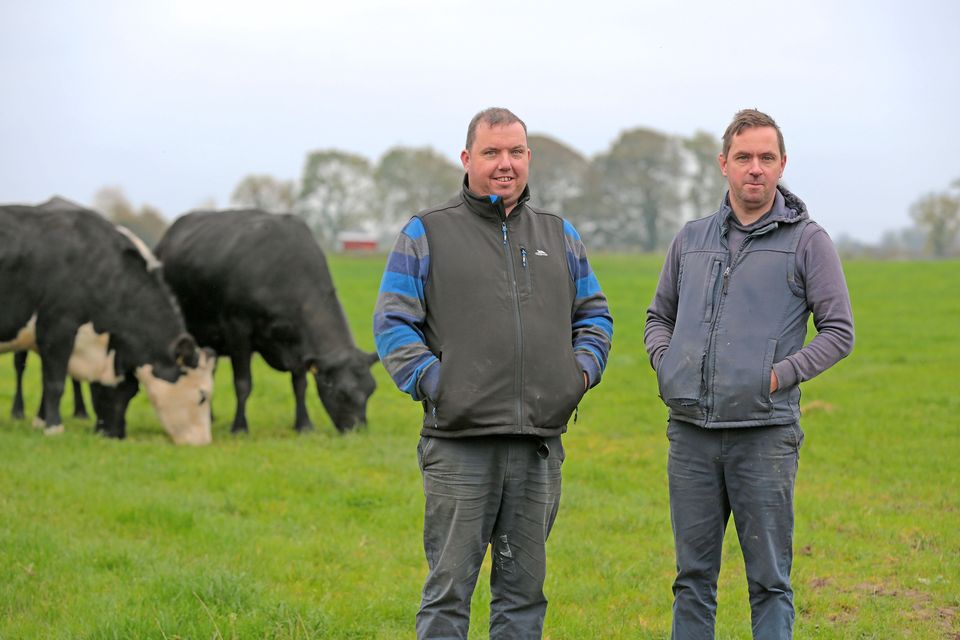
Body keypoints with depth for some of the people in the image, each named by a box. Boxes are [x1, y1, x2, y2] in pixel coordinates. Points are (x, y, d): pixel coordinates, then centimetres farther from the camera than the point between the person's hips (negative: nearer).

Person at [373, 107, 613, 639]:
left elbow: (594, 313, 24)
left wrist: (584, 367, 6)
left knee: (524, 585, 9)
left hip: (539, 443, 4)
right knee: (450, 583, -4)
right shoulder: (427, 234, 4)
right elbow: (393, 322, 2)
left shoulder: (559, 236, 17)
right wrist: (430, 380, -11)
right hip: (459, 443, -4)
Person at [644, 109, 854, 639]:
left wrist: (781, 375, -11)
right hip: (691, 434, 4)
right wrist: (666, 364, 5)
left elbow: (839, 331, 0)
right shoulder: (691, 238, 14)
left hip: (765, 434, -4)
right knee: (693, 576, 9)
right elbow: (659, 316, 25)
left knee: (769, 579, 0)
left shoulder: (806, 241, 2)